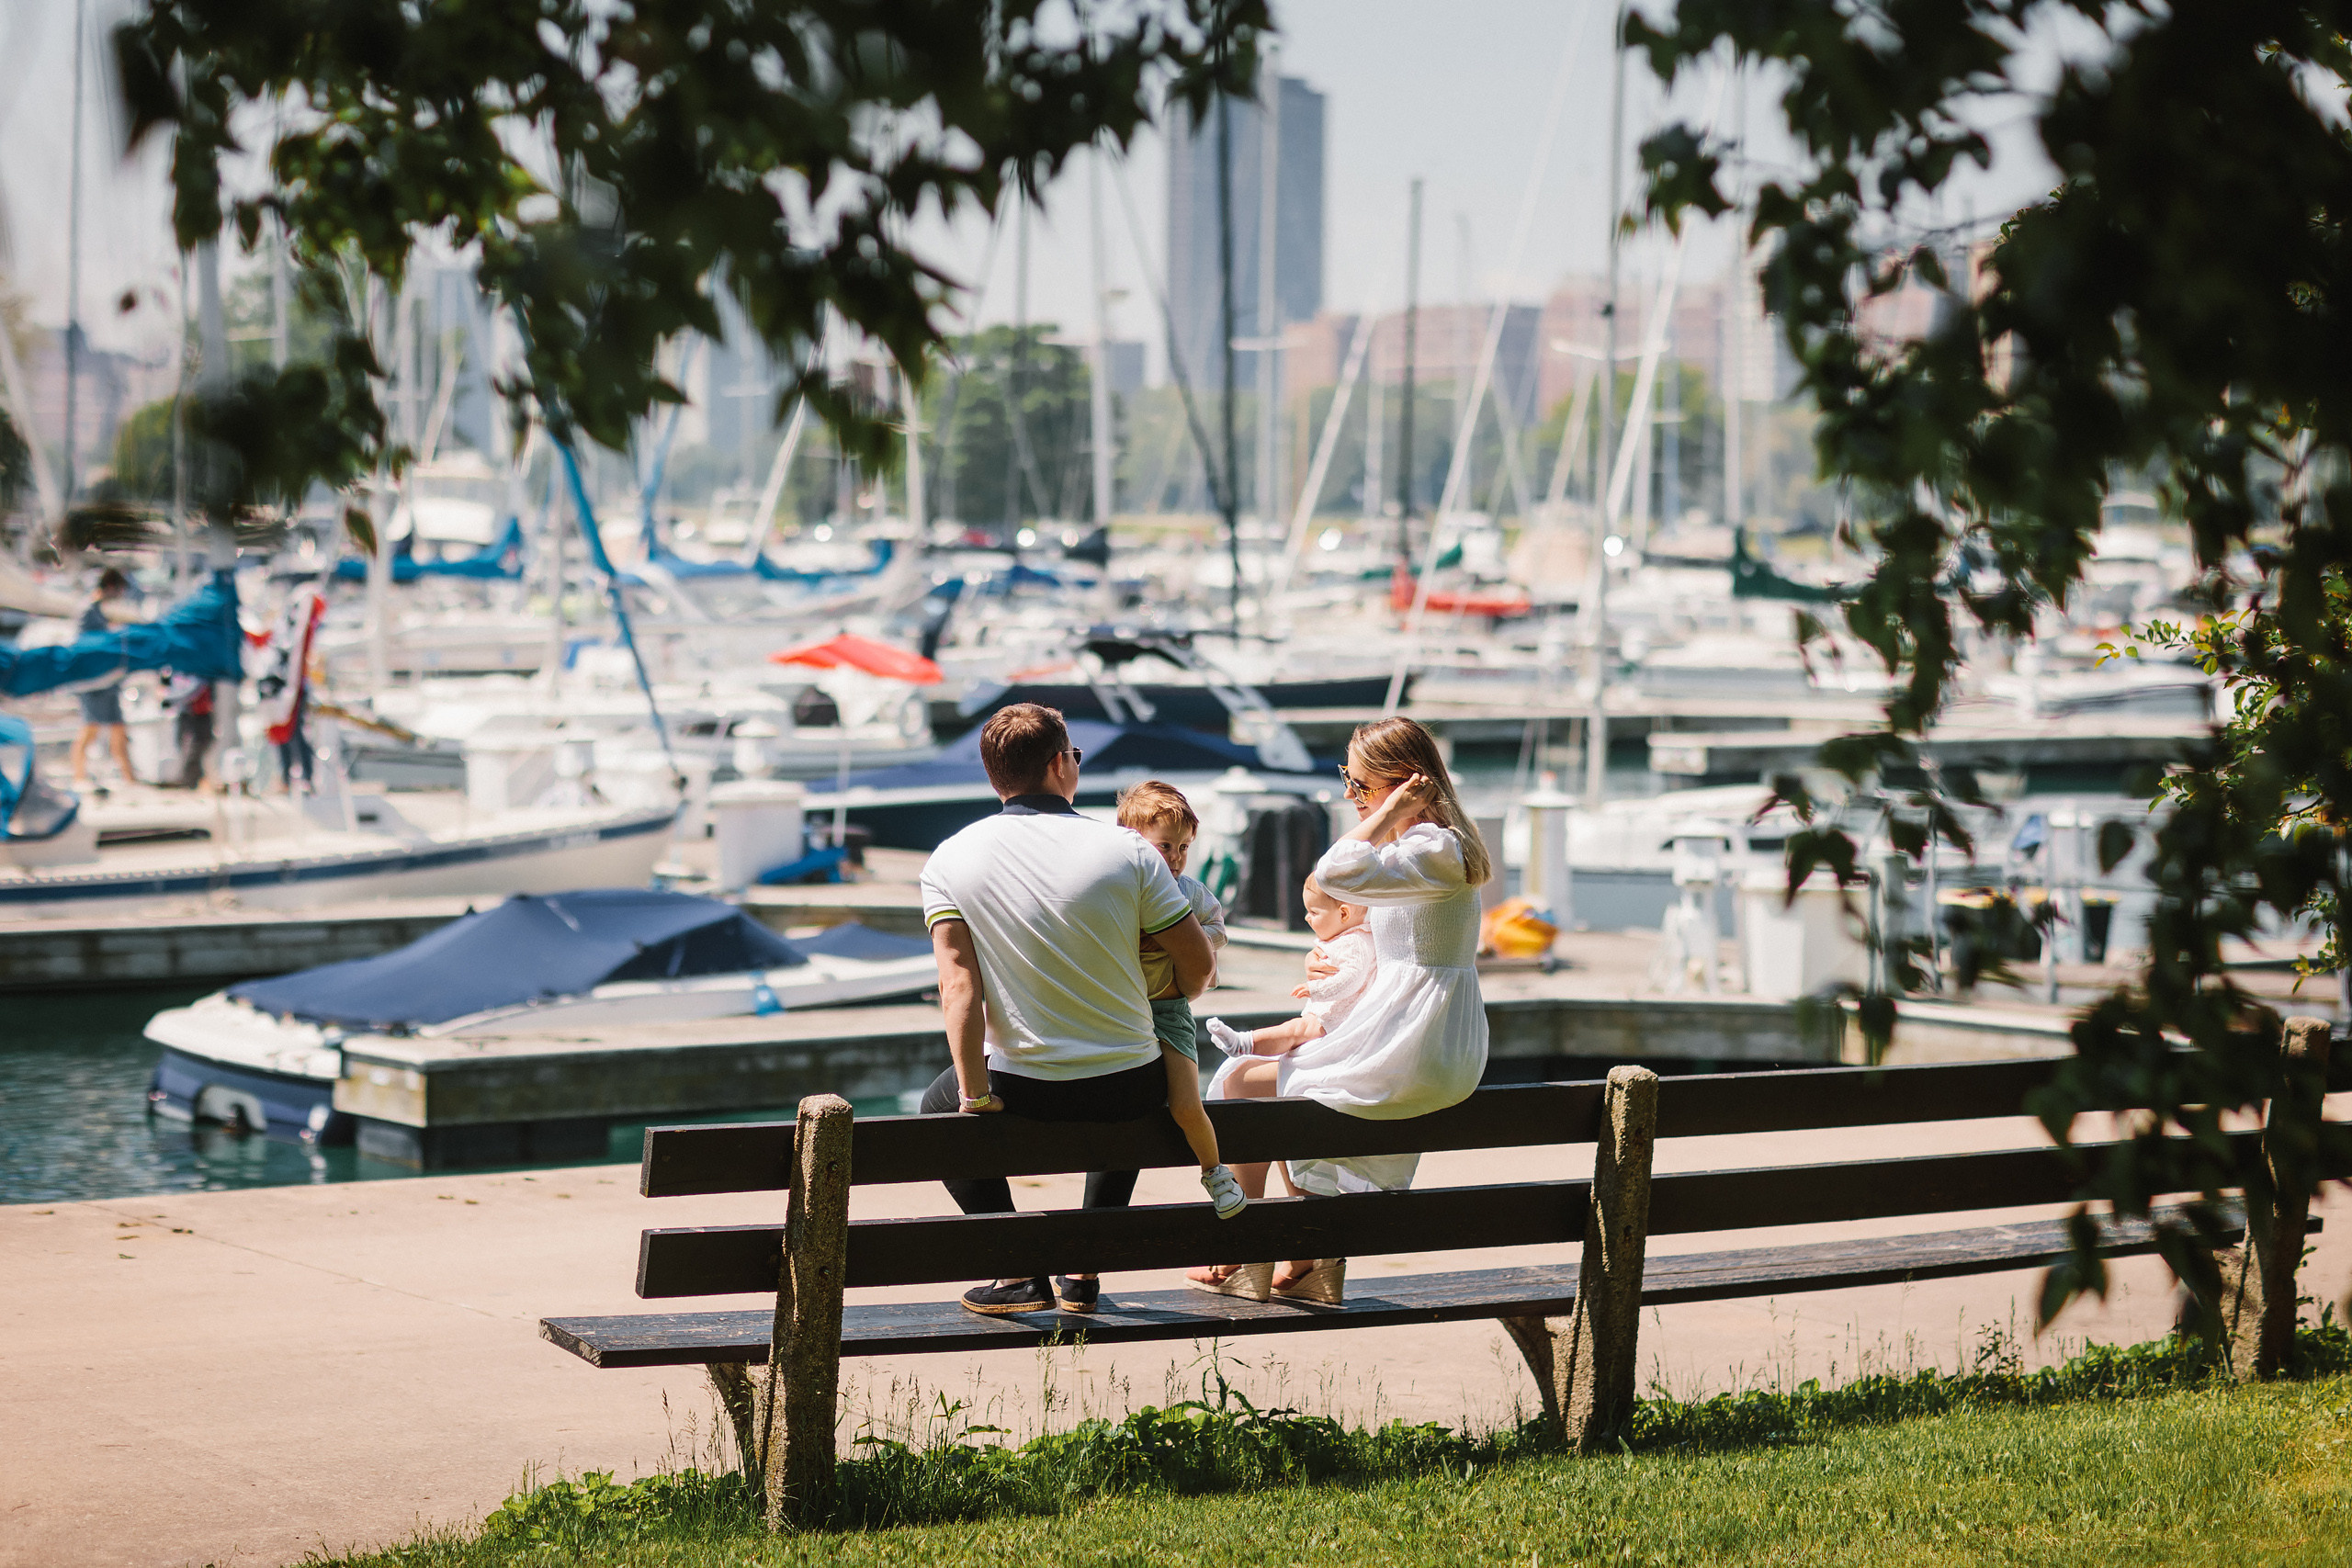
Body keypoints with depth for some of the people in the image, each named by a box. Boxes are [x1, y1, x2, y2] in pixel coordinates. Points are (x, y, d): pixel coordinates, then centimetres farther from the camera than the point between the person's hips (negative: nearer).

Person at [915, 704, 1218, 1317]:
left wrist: (974, 1096, -13)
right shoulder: (1127, 851, -7)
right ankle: (1084, 1272, 31)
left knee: (938, 1106, 32)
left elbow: (959, 983, -14)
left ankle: (1020, 1273, 17)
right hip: (1132, 1091, 1)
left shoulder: (949, 860, -6)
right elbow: (1199, 965, -2)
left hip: (1023, 1088, -1)